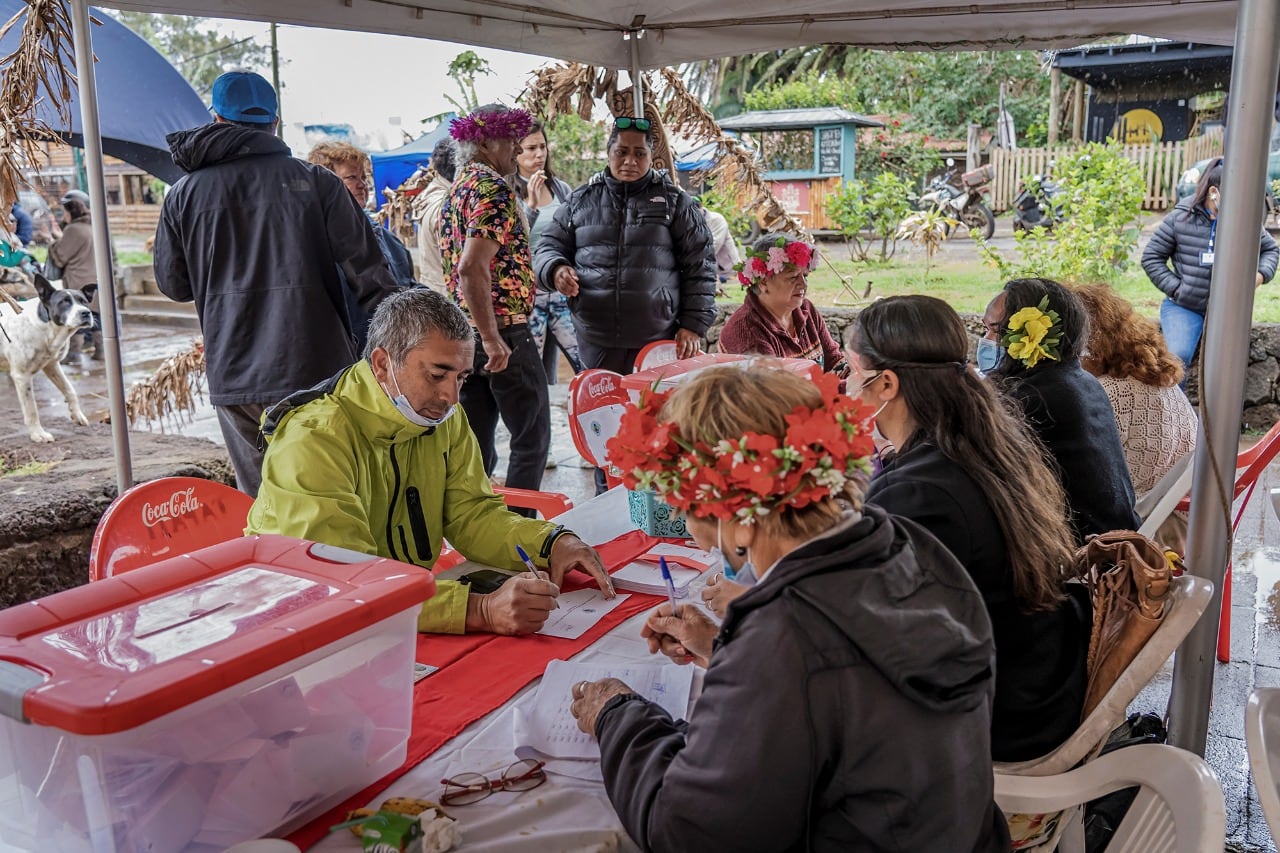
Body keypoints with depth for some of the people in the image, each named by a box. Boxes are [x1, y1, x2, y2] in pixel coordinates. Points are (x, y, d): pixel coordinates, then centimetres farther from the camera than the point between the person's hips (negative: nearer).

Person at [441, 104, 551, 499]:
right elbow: (473, 267, -25)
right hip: (504, 332, -9)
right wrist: (493, 338, -23)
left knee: (474, 445, 11)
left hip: (464, 333, 9)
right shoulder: (493, 188, -13)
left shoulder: (457, 188, 16)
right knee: (531, 438, 2)